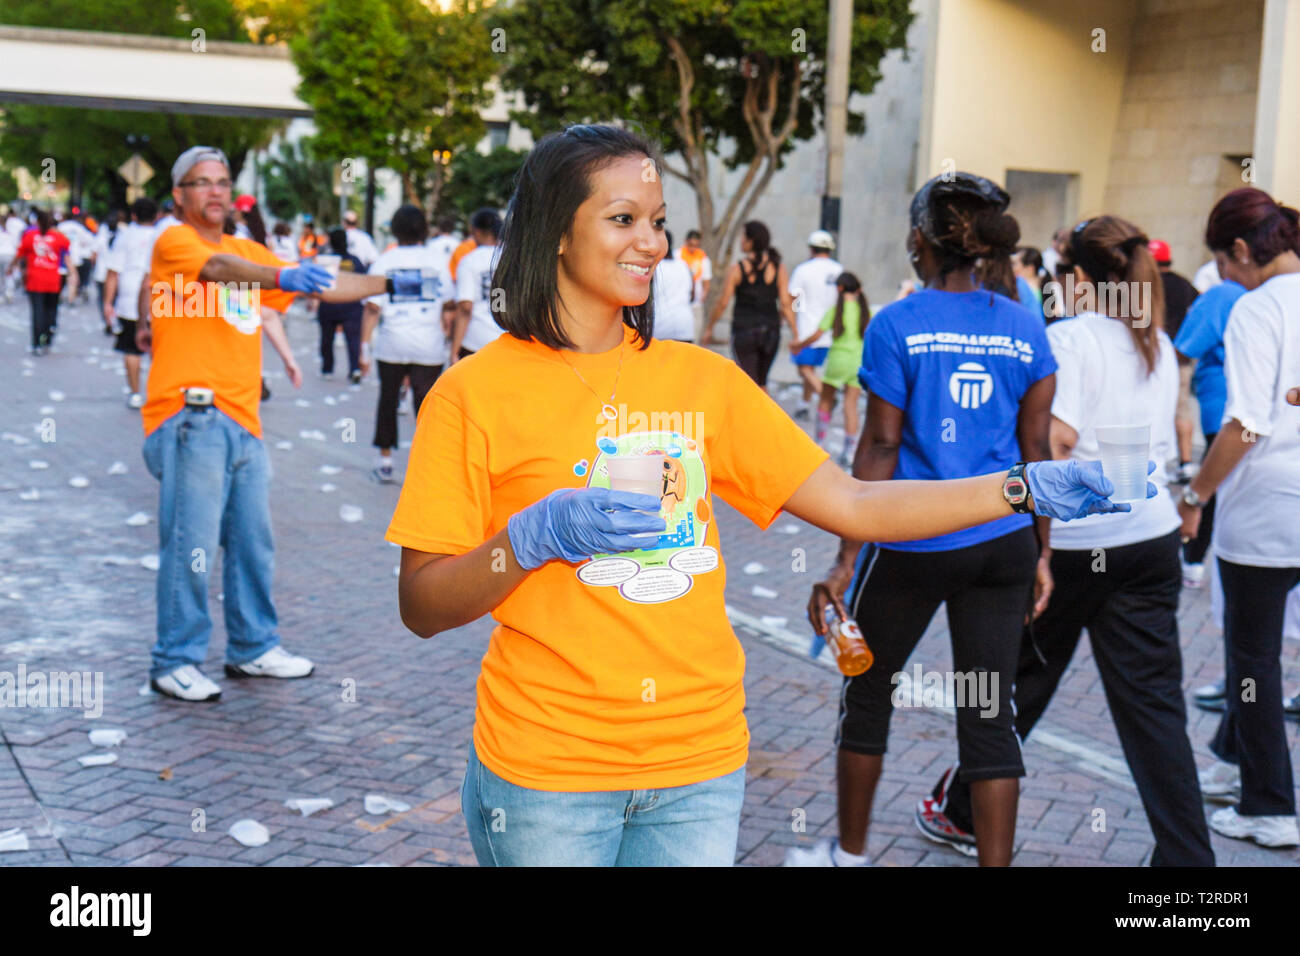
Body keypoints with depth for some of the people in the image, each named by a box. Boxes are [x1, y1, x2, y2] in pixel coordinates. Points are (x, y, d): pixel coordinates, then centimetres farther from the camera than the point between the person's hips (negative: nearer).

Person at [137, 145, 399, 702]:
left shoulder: (250, 252, 20)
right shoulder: (174, 242, -1)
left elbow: (319, 286, 22)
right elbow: (217, 267, -22)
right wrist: (283, 276, -38)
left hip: (243, 420, 7)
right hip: (192, 416, -7)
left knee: (253, 543, 11)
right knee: (191, 544, -7)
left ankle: (252, 648, 24)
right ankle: (175, 663, 2)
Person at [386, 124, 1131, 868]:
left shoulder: (702, 380, 5)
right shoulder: (476, 392, -6)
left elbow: (852, 505, 3)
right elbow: (423, 608, -6)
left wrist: (1022, 489, -5)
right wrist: (538, 535, -22)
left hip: (700, 763, 3)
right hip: (547, 772, -3)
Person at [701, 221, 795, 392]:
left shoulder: (737, 268, -8)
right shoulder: (778, 267, 0)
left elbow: (723, 302, -5)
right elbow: (785, 304, -4)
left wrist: (709, 328, 6)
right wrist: (795, 333, -1)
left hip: (744, 329, -3)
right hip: (771, 331, 3)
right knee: (761, 382, 21)